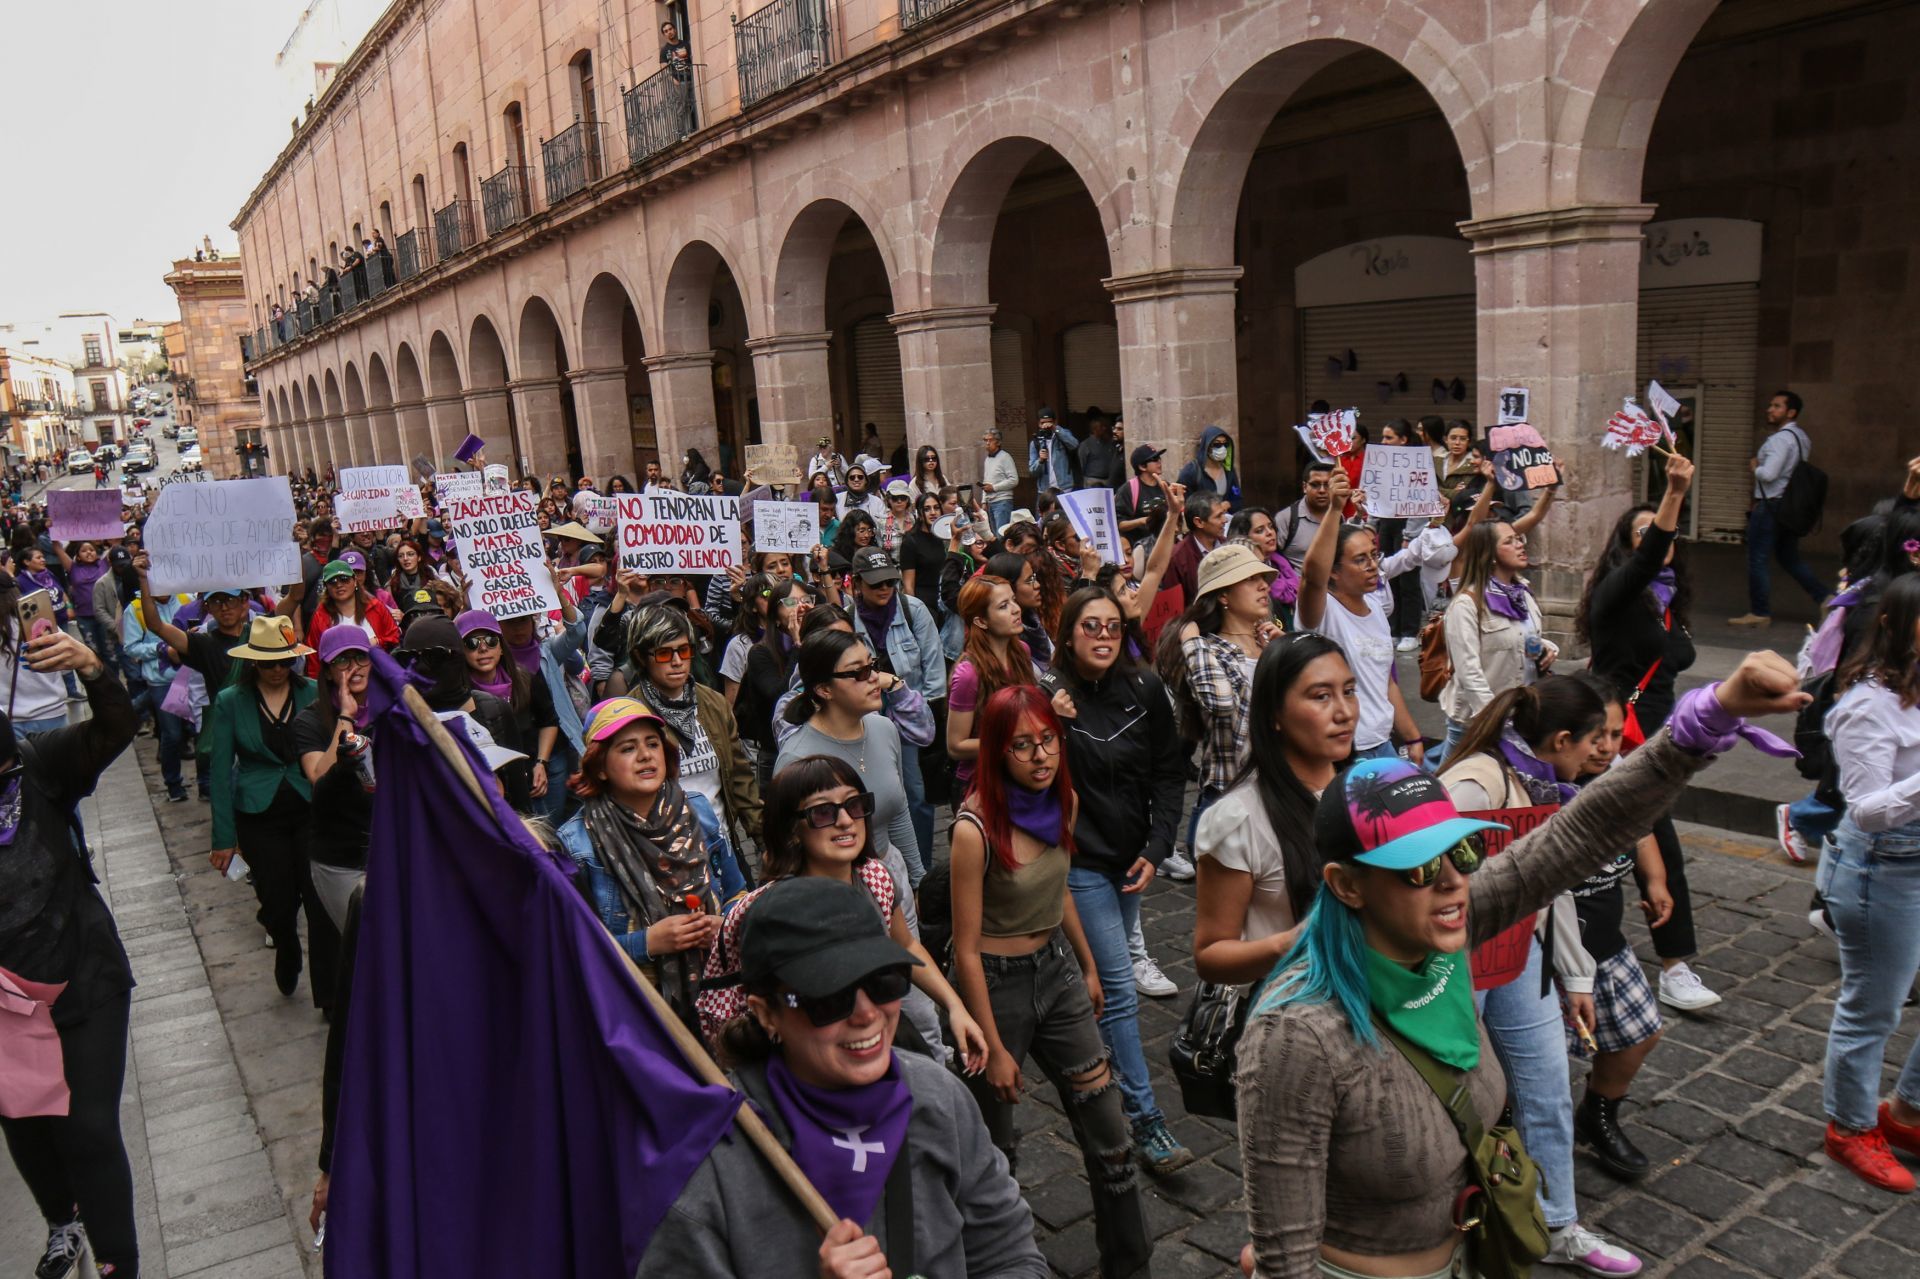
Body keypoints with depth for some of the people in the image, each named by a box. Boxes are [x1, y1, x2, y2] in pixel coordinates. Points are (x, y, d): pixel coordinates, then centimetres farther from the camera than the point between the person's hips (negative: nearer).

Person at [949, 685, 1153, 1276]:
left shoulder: (1064, 802, -4)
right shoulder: (976, 828, -23)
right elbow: (966, 950, -17)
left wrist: (1089, 968, 21)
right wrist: (994, 1049, -13)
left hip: (1057, 968, 6)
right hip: (997, 982, -6)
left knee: (1109, 1132, 9)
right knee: (993, 1146, 11)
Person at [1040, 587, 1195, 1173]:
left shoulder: (1145, 689, -3)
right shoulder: (1048, 695, -14)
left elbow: (1170, 773, 3)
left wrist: (1156, 850, -4)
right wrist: (1055, 725, -29)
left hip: (1130, 856, 5)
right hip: (1082, 861, -5)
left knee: (1109, 974, 18)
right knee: (1119, 988, -6)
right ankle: (1146, 1122, 3)